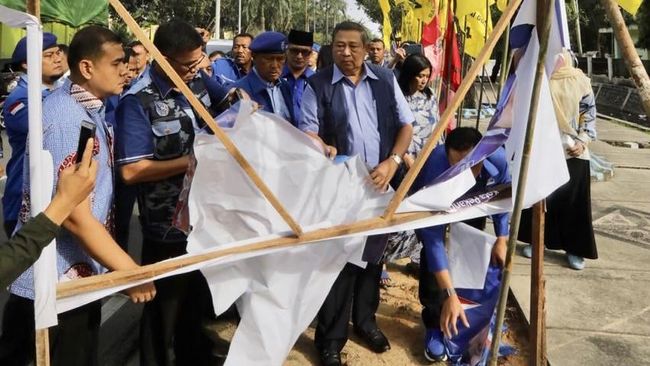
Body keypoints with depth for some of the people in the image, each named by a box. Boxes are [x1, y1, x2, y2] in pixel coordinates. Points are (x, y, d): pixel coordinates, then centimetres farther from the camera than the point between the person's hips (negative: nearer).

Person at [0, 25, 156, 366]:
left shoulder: (89, 109, 8)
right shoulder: (66, 118, -23)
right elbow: (74, 216, -26)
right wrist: (129, 270, -19)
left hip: (78, 276, 9)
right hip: (53, 284, -9)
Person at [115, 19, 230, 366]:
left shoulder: (198, 82, 2)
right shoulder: (138, 101, -17)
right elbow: (131, 170, -22)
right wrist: (193, 160, -20)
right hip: (170, 229, -7)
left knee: (204, 304, 24)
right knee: (166, 313, 13)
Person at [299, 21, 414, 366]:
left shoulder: (385, 79, 5)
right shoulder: (318, 84, -3)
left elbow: (405, 124, 8)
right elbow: (308, 131, -7)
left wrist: (392, 162, -7)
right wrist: (324, 149, -30)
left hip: (379, 182, 3)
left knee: (373, 254, 15)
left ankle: (365, 320, 35)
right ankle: (330, 338, 16)